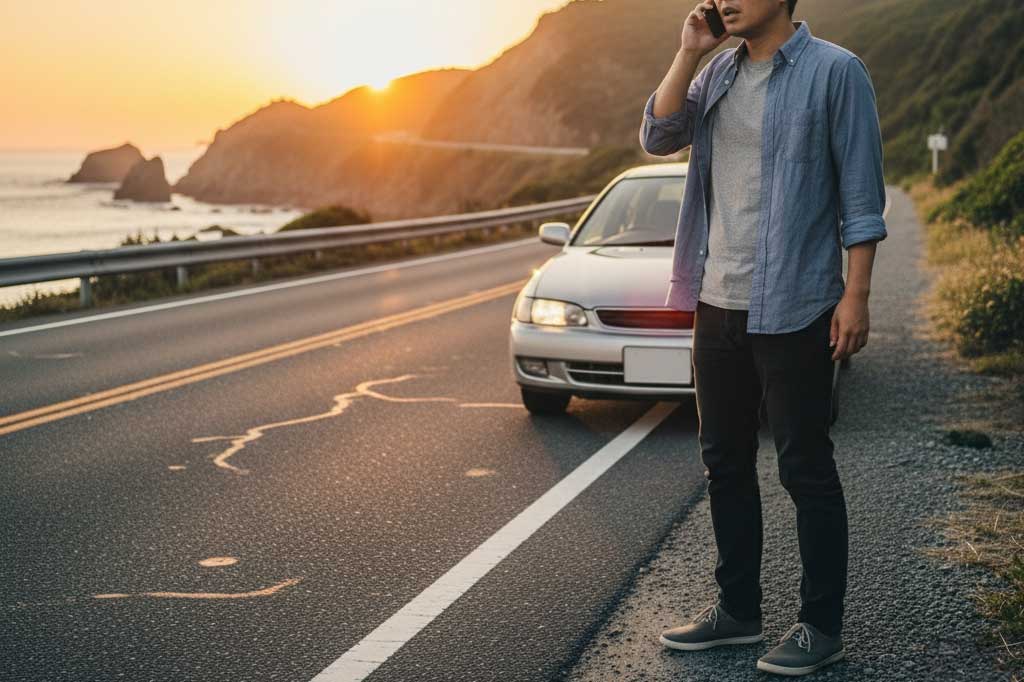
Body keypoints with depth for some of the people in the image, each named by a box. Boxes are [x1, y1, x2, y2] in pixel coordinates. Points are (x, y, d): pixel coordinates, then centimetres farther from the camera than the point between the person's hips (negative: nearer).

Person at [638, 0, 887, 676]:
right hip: (718, 302, 7)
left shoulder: (834, 71, -8)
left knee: (806, 468, 1)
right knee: (726, 462, 13)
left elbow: (862, 193, -9)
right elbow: (658, 136, 1)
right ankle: (738, 608, 27)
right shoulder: (719, 71, 11)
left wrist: (856, 295, -14)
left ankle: (822, 627, 13)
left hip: (793, 308, -7)